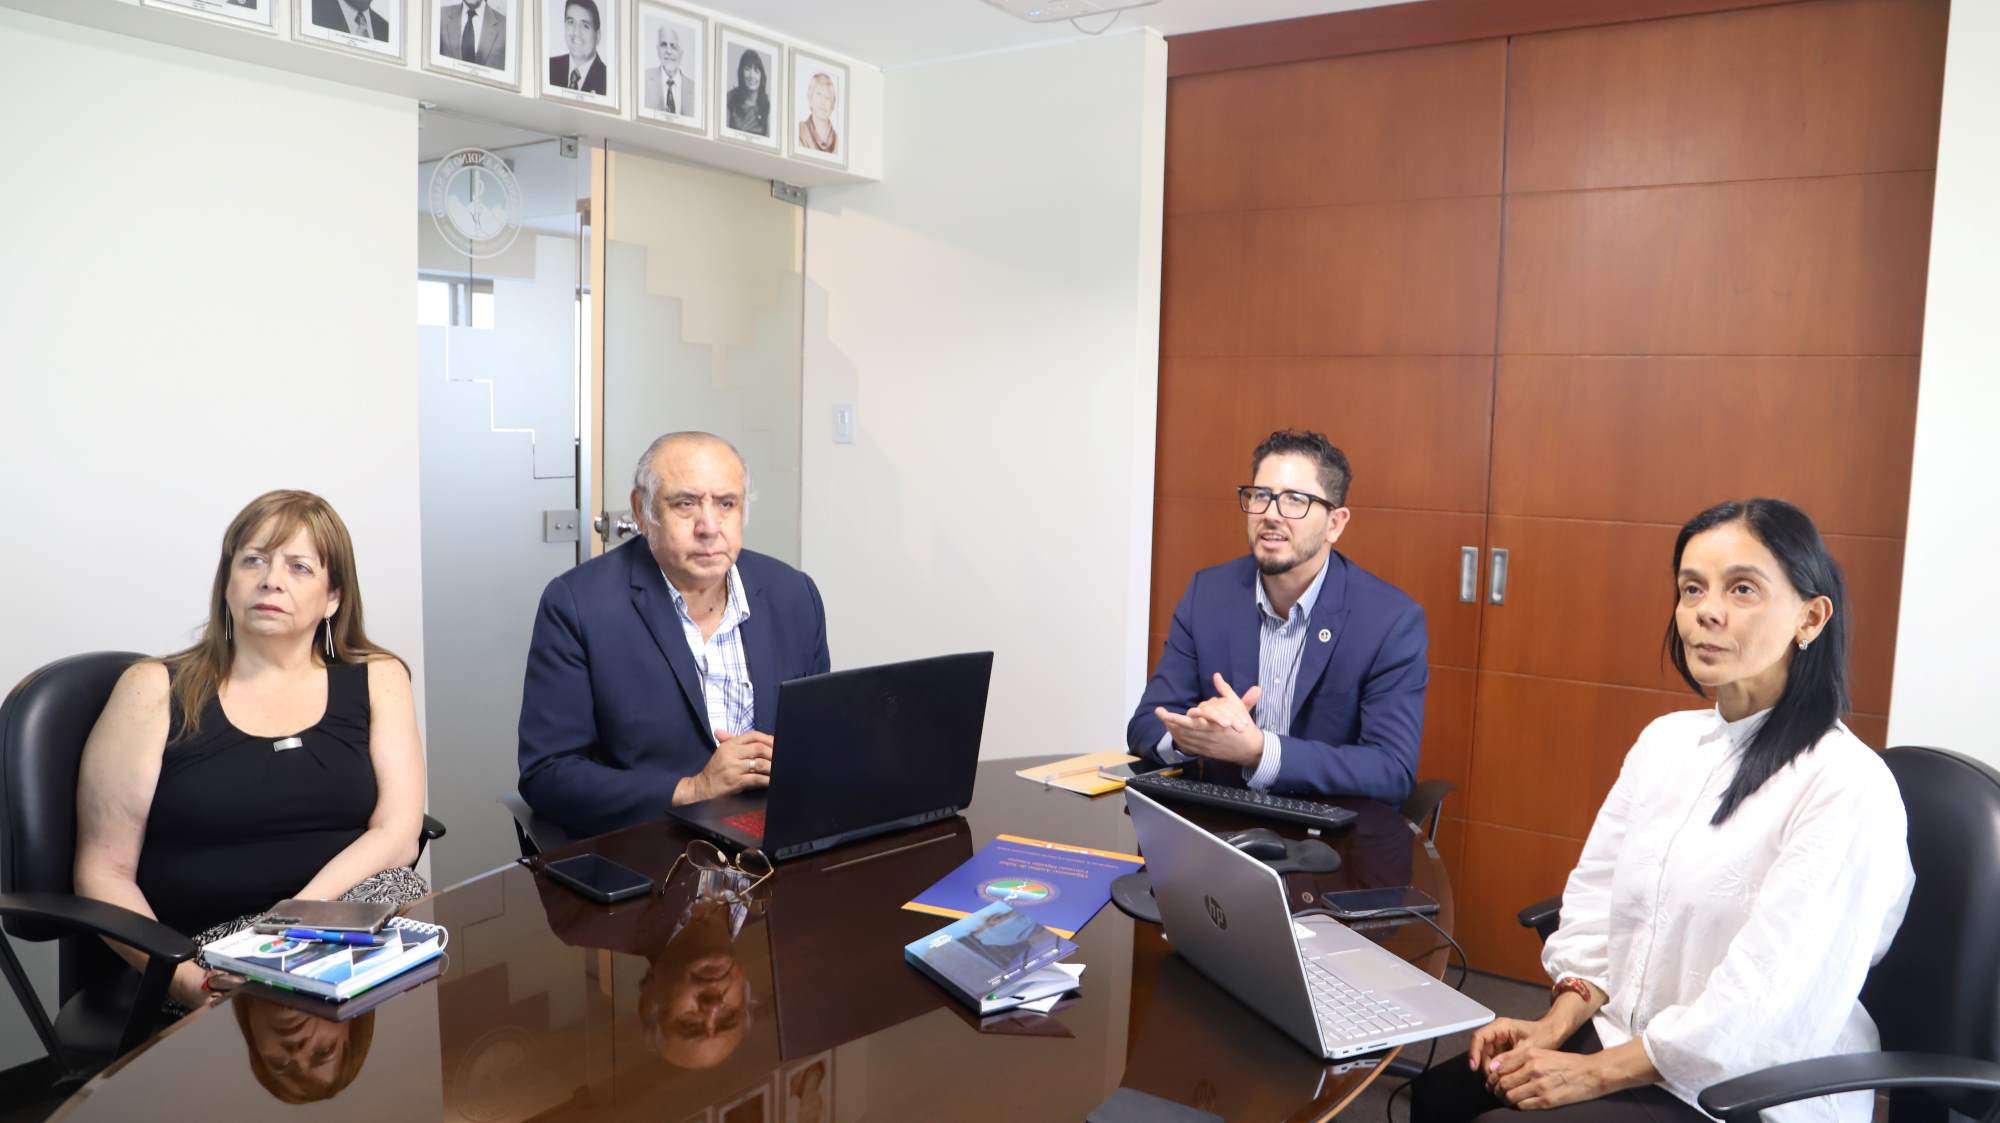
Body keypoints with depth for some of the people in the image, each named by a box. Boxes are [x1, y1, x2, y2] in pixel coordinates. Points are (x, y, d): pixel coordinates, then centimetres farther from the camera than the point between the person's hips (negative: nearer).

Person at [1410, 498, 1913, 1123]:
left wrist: (1597, 1072, -19)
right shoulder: (1666, 740, 5)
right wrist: (1556, 1026, -7)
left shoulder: (1847, 785, -18)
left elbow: (1766, 998, -22)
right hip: (1622, 1038, 6)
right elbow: (1596, 896, 7)